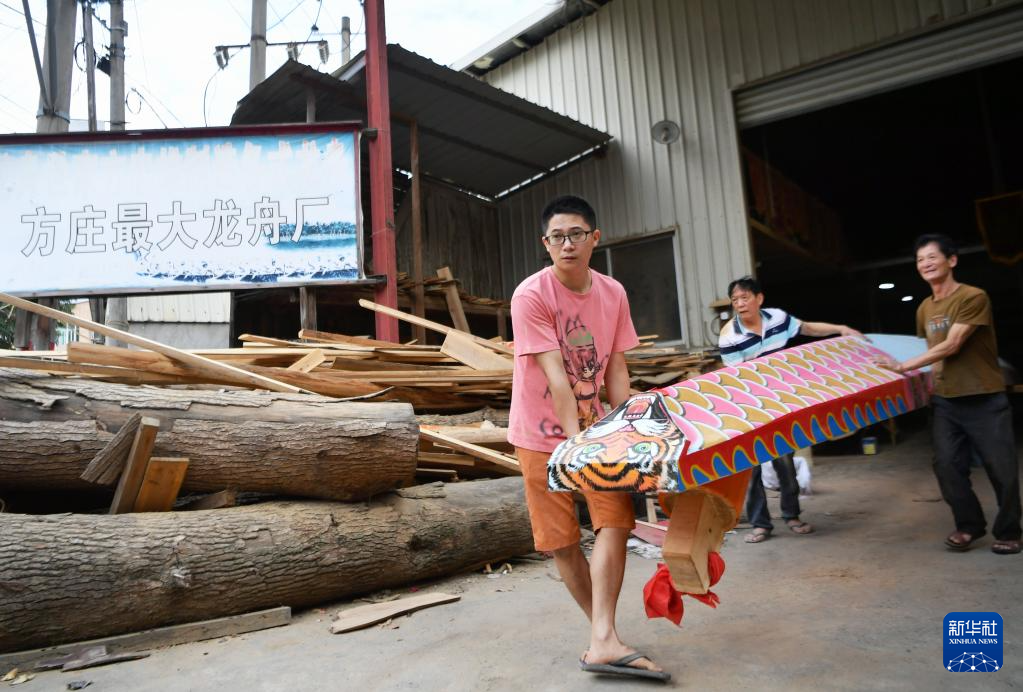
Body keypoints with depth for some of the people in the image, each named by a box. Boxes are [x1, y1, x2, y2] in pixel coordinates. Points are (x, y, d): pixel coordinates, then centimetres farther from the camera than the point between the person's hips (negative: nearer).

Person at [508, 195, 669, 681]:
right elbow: (555, 375, -22)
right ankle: (603, 633, 20)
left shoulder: (613, 294, 0)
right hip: (542, 434, -4)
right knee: (562, 540, 2)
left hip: (594, 426, 4)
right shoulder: (531, 295, -16)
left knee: (615, 519, -13)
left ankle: (603, 641, -9)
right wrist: (574, 438, -25)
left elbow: (615, 369, 2)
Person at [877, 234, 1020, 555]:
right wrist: (930, 381, 8)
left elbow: (951, 346, -18)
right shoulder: (924, 308, 10)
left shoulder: (973, 297, -11)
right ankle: (969, 524, 16)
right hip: (945, 400, 5)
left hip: (985, 399, -5)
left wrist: (903, 366, -17)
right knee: (947, 464, -2)